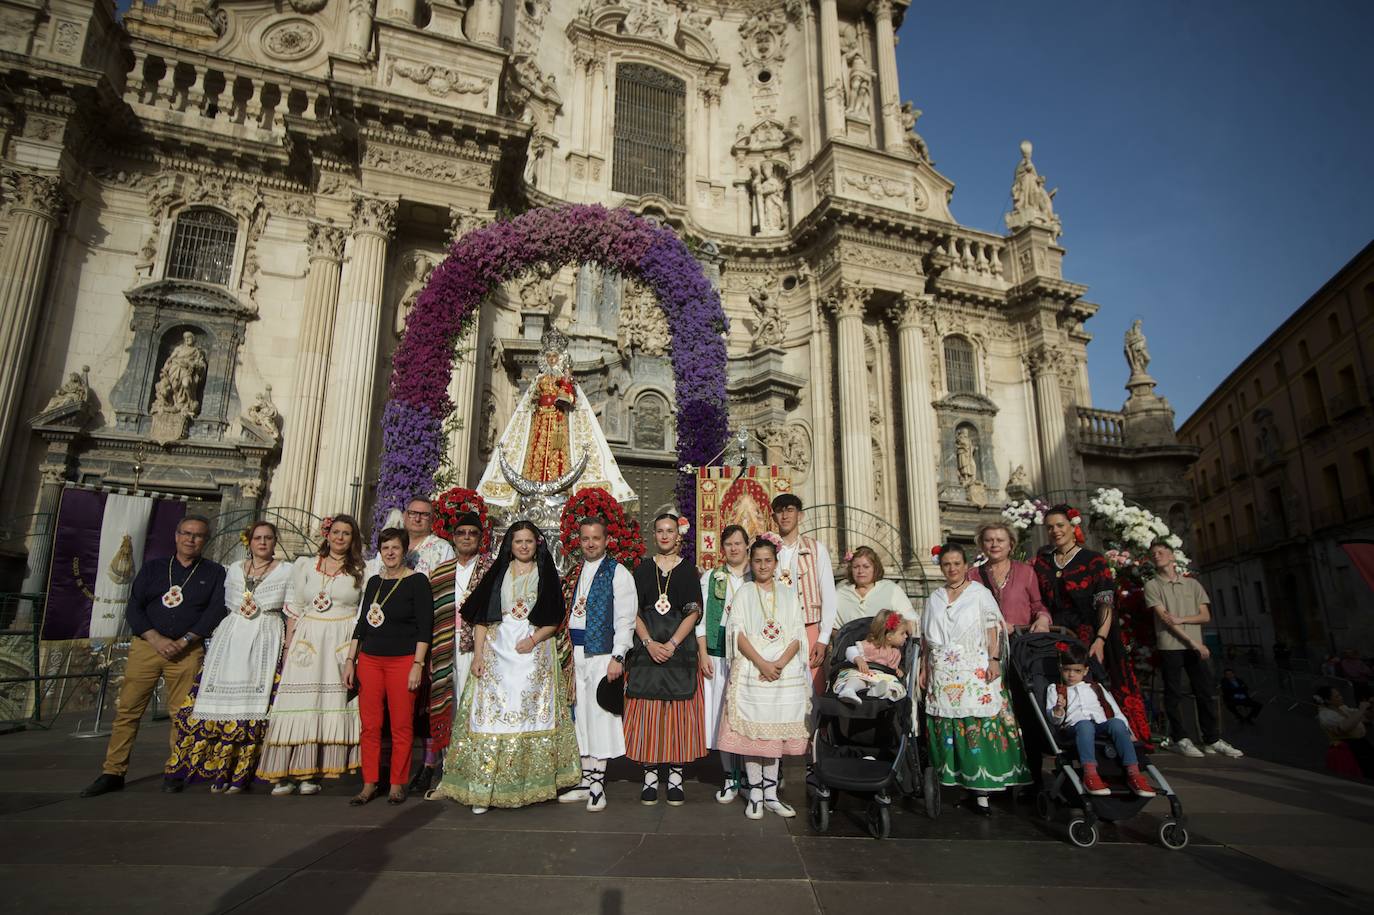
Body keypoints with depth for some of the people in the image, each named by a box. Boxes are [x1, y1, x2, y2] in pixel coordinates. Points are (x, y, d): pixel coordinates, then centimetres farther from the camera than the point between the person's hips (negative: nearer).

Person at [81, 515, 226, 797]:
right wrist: (157, 639, -8)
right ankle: (113, 772, 12)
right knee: (127, 710, 1)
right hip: (146, 645, 2)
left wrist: (184, 641, -11)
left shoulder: (214, 572, 8)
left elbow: (215, 612, -1)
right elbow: (133, 608, 5)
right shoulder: (153, 568, 13)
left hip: (188, 651, -2)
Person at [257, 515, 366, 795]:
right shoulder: (305, 565, 11)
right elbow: (294, 609, 11)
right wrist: (288, 647, 5)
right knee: (299, 704, -2)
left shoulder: (360, 570, 7)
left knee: (334, 705, -2)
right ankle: (286, 774, 5)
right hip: (307, 642, 1)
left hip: (343, 645, -1)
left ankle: (312, 773, 5)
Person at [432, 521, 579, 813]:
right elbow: (481, 618, 6)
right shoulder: (497, 574, 10)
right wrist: (478, 654, -4)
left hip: (535, 653, 0)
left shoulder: (547, 575, 8)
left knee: (532, 715, 0)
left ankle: (531, 784, 8)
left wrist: (534, 639, -10)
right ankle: (485, 788, -1)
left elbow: (555, 619, 5)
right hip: (496, 651, 1)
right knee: (491, 715, -5)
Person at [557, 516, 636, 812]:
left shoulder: (618, 573, -4)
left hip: (602, 652, -6)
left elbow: (625, 619, -9)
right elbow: (569, 612, 16)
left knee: (599, 716, -2)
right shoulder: (574, 572, 14)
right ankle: (586, 782, 22)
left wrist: (618, 656, -16)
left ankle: (597, 786, 9)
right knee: (580, 716, 11)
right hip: (575, 653, 6)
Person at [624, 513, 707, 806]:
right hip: (647, 648, 1)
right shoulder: (643, 570, 9)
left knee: (679, 712, 0)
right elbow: (633, 612, 4)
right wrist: (650, 643, -10)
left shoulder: (688, 571, 6)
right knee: (647, 713, 0)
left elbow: (693, 613, -1)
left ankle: (676, 777, 9)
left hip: (680, 648, -1)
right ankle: (650, 776, 10)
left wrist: (671, 644, -12)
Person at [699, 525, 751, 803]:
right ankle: (731, 777, 12)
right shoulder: (710, 577, 11)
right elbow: (702, 616, 8)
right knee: (721, 712, 1)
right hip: (719, 651, 1)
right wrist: (703, 652, -1)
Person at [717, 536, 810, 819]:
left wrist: (780, 663, -12)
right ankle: (755, 794, 9)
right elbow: (737, 632, -4)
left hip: (785, 672, 2)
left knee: (776, 731, 7)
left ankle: (771, 794, 17)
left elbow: (798, 635, 4)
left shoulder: (788, 593, 11)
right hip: (751, 670, -2)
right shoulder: (744, 592, 6)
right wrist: (761, 663, -14)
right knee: (751, 730, -1)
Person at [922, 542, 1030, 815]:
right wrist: (923, 669, 14)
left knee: (978, 726, -8)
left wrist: (994, 660, -12)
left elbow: (994, 628, -2)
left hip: (974, 673, -4)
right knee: (946, 727, 3)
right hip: (942, 677, 4)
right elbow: (925, 638, 18)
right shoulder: (934, 599, 16)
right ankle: (952, 776, 11)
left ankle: (982, 789, -5)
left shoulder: (980, 593, 4)